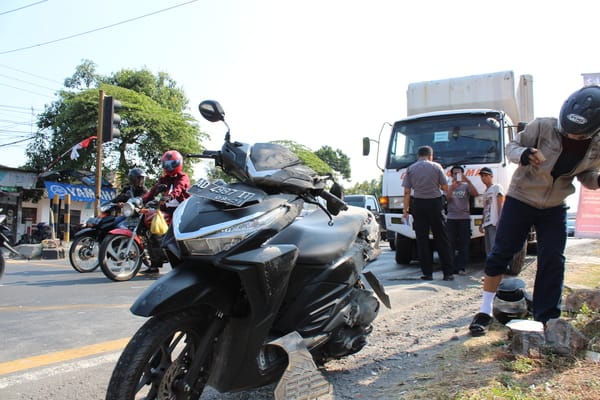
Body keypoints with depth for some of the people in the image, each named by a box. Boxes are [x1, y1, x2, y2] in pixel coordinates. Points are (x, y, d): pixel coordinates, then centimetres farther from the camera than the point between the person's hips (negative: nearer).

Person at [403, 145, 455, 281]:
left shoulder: (410, 169, 4)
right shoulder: (436, 167, 1)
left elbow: (407, 192, 0)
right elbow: (445, 188, 2)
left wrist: (406, 210, 3)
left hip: (418, 205, 1)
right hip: (435, 203, -1)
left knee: (422, 239, 5)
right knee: (441, 239, 6)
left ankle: (427, 273, 5)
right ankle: (447, 272, 7)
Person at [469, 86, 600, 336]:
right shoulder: (542, 127, -20)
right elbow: (512, 146, -10)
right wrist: (523, 154, -33)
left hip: (554, 208, 3)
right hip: (520, 200, -3)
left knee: (553, 261, -1)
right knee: (500, 254, -3)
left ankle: (547, 320, 11)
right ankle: (485, 312, 8)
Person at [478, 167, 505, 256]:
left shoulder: (497, 187, 2)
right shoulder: (485, 191, 24)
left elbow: (500, 205, -7)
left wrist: (499, 220, -18)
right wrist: (482, 224, 21)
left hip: (494, 223, -8)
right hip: (487, 223, 8)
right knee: (488, 249, 7)